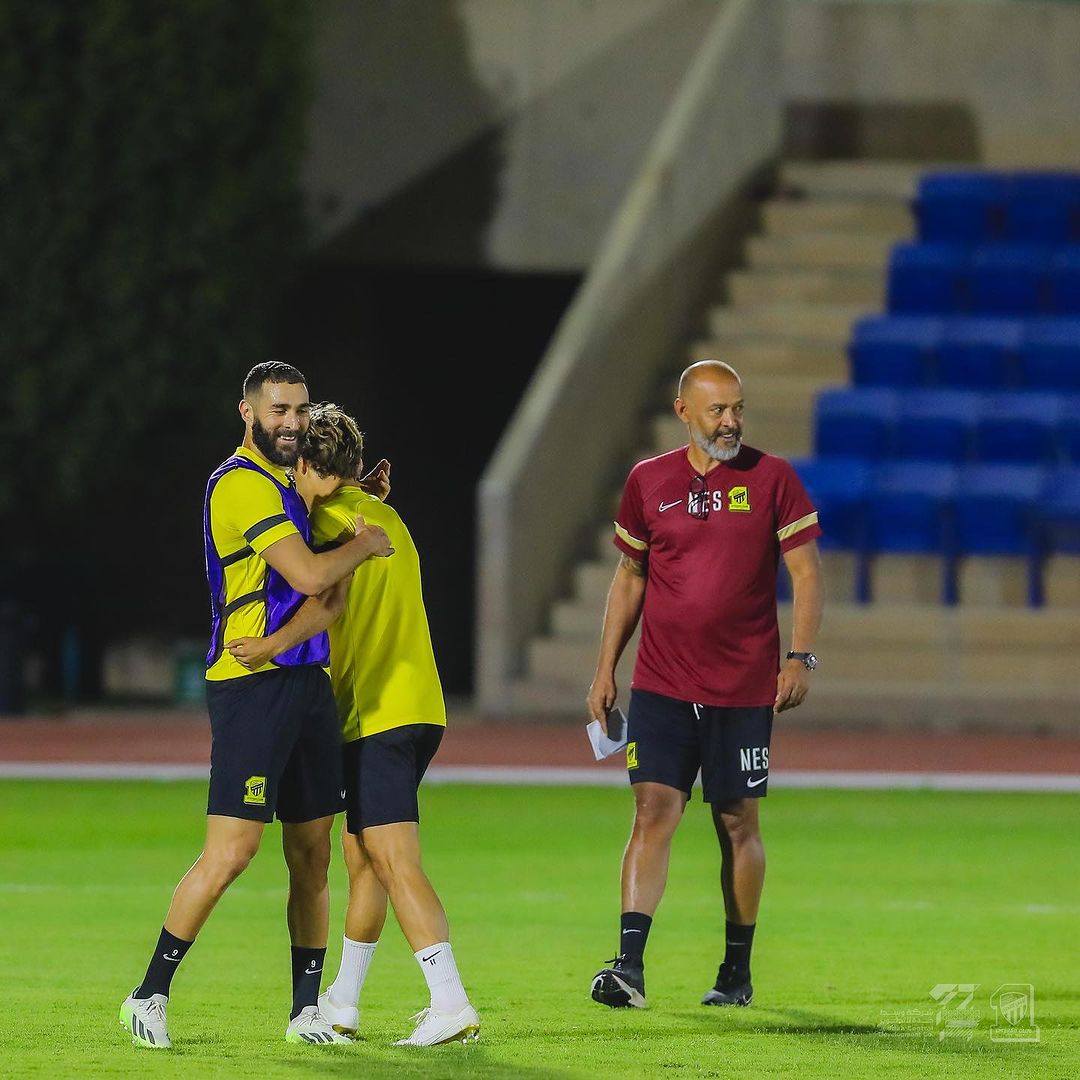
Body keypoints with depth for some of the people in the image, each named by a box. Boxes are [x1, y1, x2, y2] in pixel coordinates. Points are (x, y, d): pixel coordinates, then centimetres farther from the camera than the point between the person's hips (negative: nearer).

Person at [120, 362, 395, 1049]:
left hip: (307, 681, 9)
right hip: (252, 688, -9)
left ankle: (308, 1010, 13)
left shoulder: (291, 484, 19)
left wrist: (281, 638, -8)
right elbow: (310, 575, -18)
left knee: (312, 856, 7)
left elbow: (332, 592, 11)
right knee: (232, 851, -13)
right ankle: (150, 997, -4)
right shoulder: (241, 484, -10)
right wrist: (363, 546, -1)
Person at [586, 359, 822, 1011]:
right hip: (661, 684, 1)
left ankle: (738, 972, 18)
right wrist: (606, 669, 12)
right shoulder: (649, 482, 6)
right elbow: (630, 578, 15)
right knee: (653, 812, -9)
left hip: (744, 688, -1)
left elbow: (806, 574, 0)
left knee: (738, 824, 6)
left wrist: (801, 657, -11)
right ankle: (630, 968, -16)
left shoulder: (772, 479, 0)